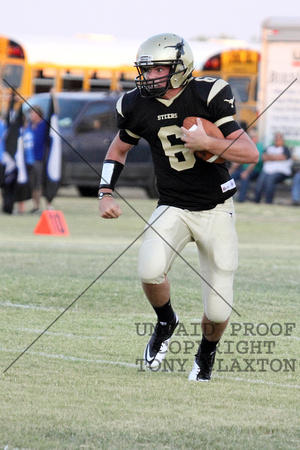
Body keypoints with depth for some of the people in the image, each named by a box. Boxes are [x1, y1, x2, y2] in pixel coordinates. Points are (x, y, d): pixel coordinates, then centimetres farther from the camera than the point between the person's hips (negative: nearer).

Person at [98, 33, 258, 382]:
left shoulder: (208, 97, -14)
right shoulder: (138, 106, -4)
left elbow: (250, 153, -14)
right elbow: (118, 149, 16)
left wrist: (207, 143, -27)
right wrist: (105, 194, 4)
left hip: (216, 209, -2)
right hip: (173, 207, 2)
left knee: (218, 310, -4)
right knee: (150, 270, -29)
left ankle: (206, 353, 32)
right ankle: (166, 322, 6)